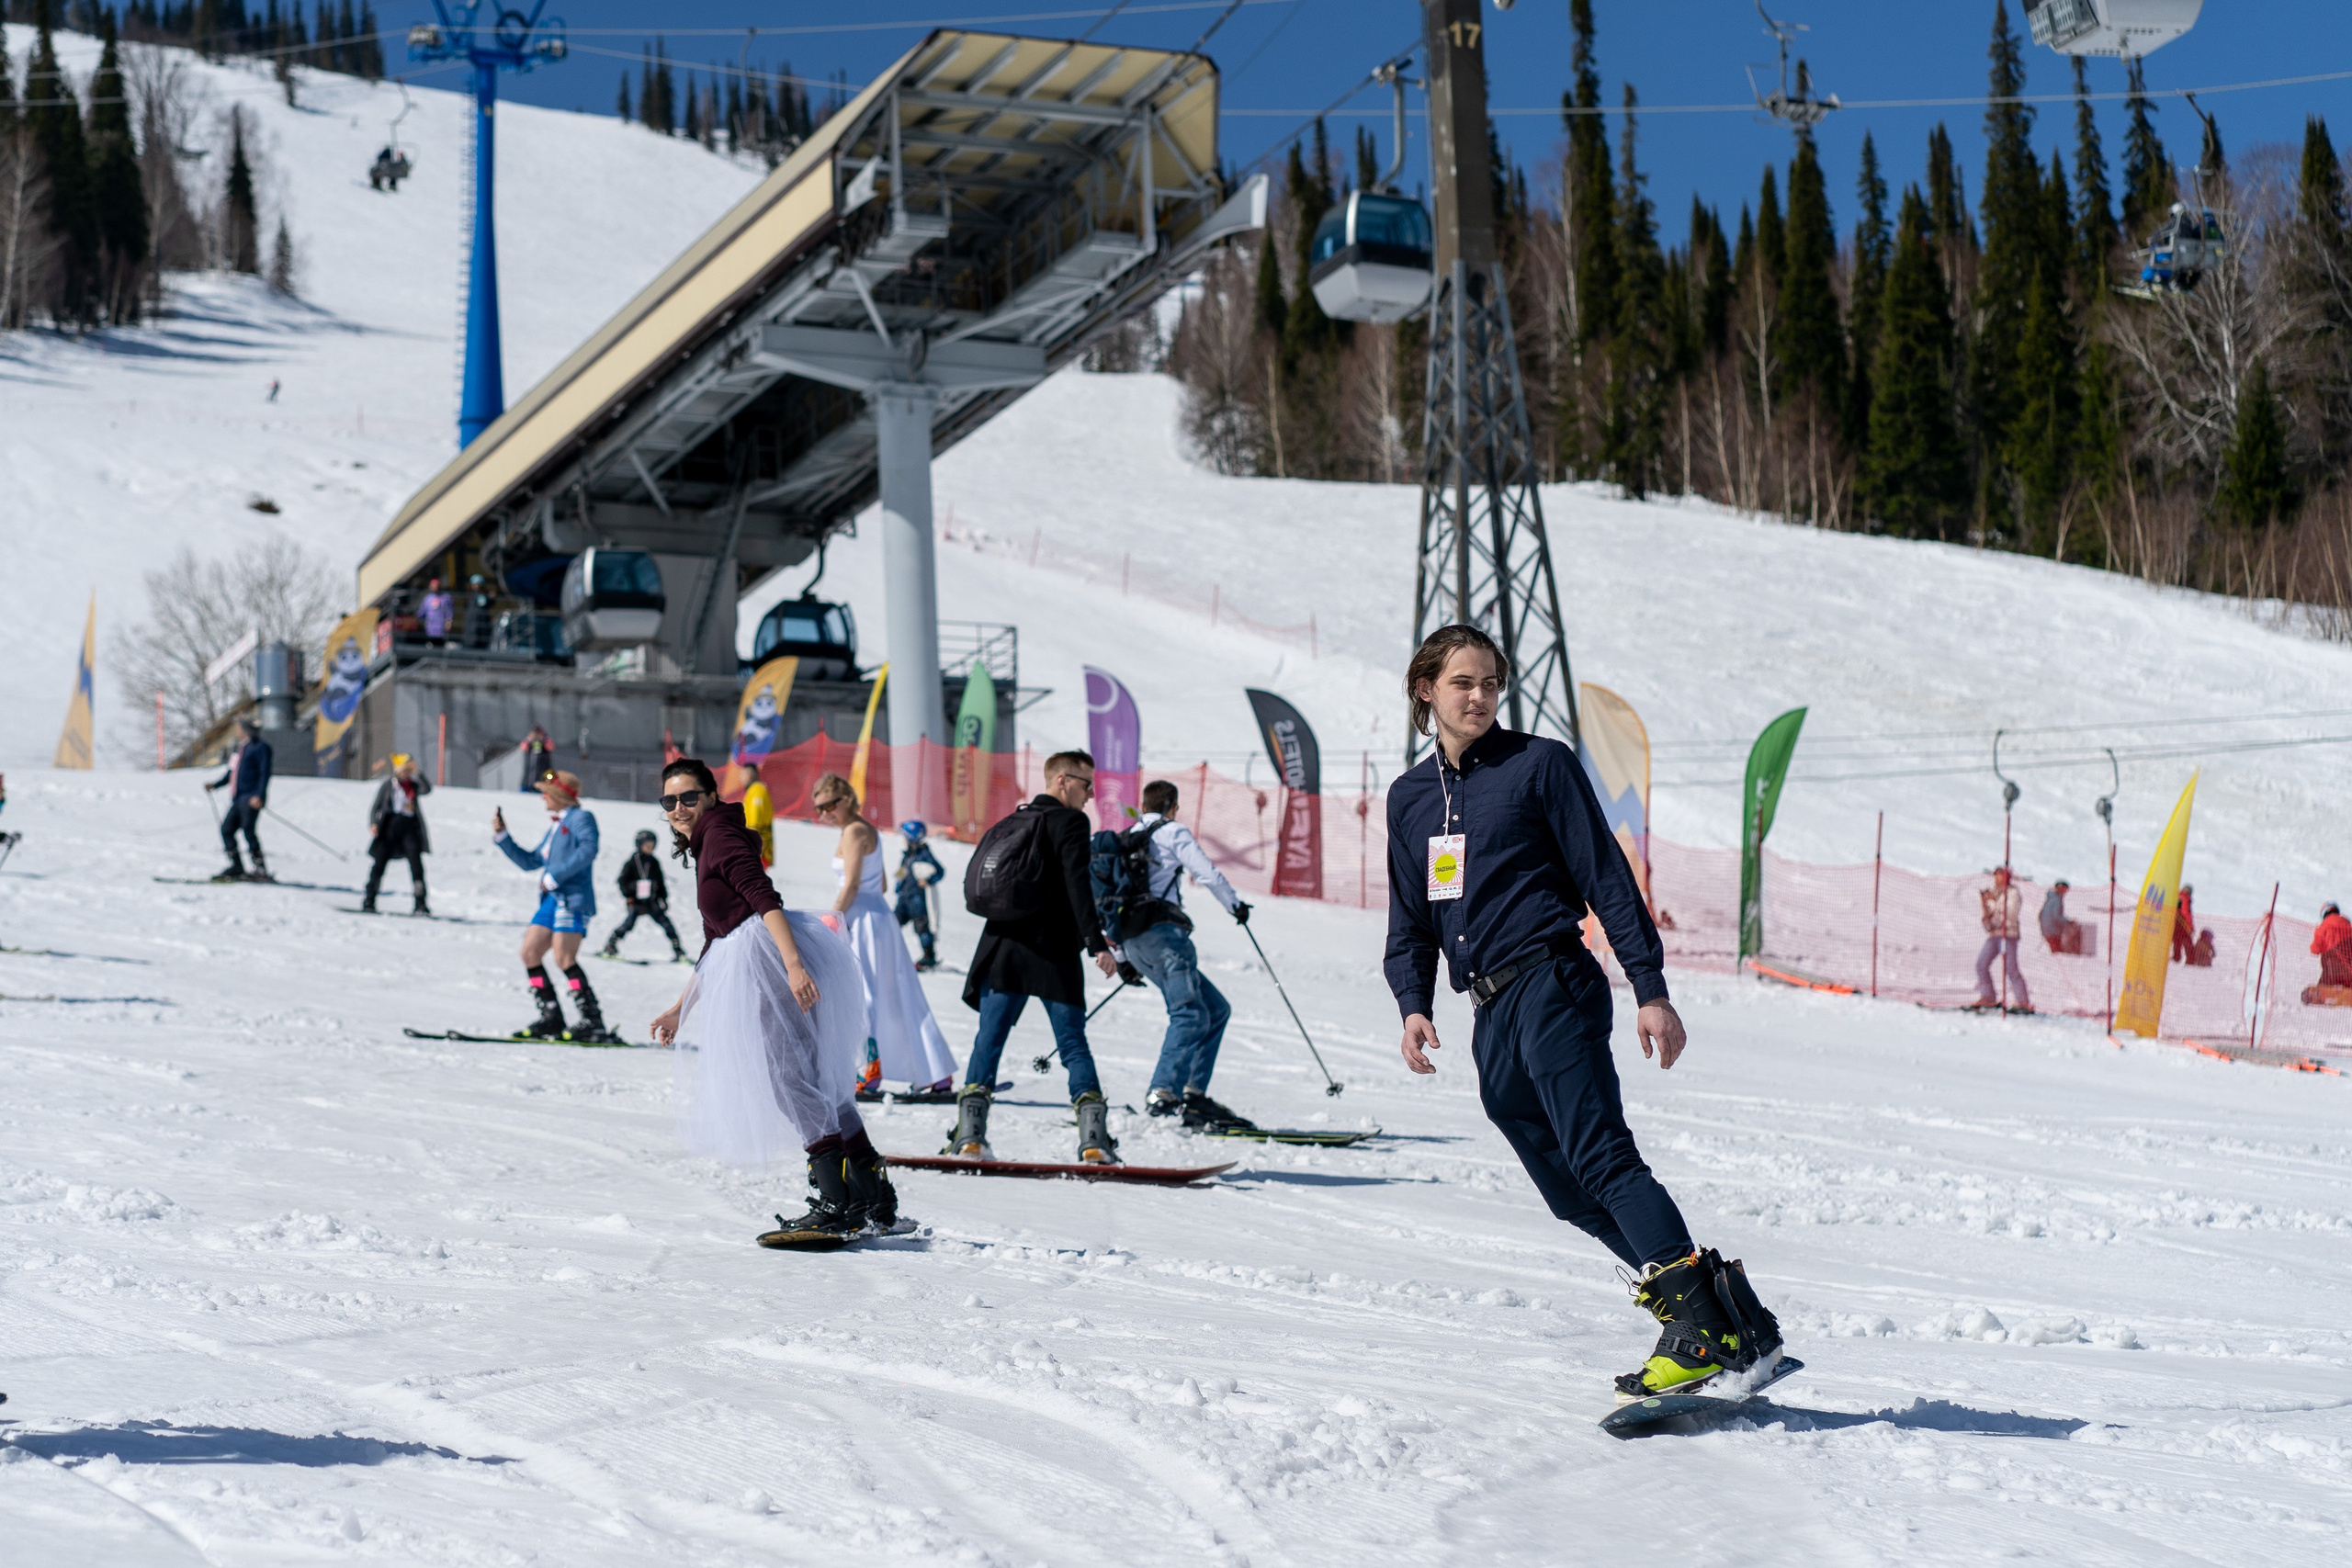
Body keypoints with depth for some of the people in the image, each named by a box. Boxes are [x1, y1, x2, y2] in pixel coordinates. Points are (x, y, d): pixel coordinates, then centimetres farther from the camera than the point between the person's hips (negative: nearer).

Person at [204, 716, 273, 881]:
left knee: (248, 830, -15)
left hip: (251, 799, -9)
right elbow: (232, 773, 29)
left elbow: (265, 773, -13)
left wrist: (259, 795, -22)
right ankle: (236, 867, 10)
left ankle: (261, 870, -15)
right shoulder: (240, 747, 21)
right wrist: (215, 784, 19)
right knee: (227, 829, 4)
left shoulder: (261, 747, -5)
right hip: (237, 798, 9)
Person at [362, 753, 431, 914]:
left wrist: (418, 773, -20)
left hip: (410, 827, 1)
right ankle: (369, 900, 14)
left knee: (416, 862, -10)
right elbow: (376, 806, 5)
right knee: (380, 862, 1)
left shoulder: (414, 784, 10)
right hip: (390, 826, -1)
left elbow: (427, 789, -10)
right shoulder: (388, 784, 4)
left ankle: (420, 904, -12)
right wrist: (373, 823, -9)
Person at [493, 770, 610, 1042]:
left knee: (564, 959, -17)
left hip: (573, 899, -9)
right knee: (530, 953, 2)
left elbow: (588, 848, -20)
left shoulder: (580, 817, -1)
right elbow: (530, 861, 29)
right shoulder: (555, 827, 25)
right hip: (551, 899, 9)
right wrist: (502, 835, 23)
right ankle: (551, 1019, 5)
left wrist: (555, 876, -21)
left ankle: (594, 1023, -17)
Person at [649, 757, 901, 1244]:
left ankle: (837, 1206, -20)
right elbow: (716, 942, 34)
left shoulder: (719, 833, -2)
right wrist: (681, 1008, 37)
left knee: (789, 1075, -14)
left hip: (771, 953, -10)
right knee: (817, 1081, 10)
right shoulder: (704, 849, 27)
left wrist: (793, 964, -29)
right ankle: (877, 1204, 12)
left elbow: (764, 898, -17)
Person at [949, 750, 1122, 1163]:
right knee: (1074, 1045, -1)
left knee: (989, 1041, 3)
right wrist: (1096, 942, -19)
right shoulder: (1068, 821, -3)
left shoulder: (1009, 824, 18)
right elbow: (1078, 885, -15)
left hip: (1002, 949, 5)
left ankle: (970, 1134, -7)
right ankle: (1094, 1138, -10)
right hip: (1053, 954, -5)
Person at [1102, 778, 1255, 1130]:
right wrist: (1235, 905, 15)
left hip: (1131, 942, 8)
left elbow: (1107, 902, 29)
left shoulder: (1122, 842, 28)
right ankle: (1162, 1093, -41)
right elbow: (1207, 873, -2)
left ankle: (1193, 1094, 0)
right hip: (1161, 930, -8)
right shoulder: (1172, 832, 7)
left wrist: (1121, 958, 33)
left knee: (1217, 1010, 11)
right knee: (1190, 1013, -20)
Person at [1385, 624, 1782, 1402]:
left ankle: (1701, 1324, -26)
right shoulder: (1408, 797, 18)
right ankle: (1734, 1321, 6)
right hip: (1492, 1019, 6)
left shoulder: (1540, 764, 2)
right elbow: (1411, 926, 18)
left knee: (1599, 1155, -21)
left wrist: (1650, 988, -8)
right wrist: (1413, 1004, 0)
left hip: (1551, 983, -6)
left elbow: (1606, 879, -2)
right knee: (1572, 1192, 3)